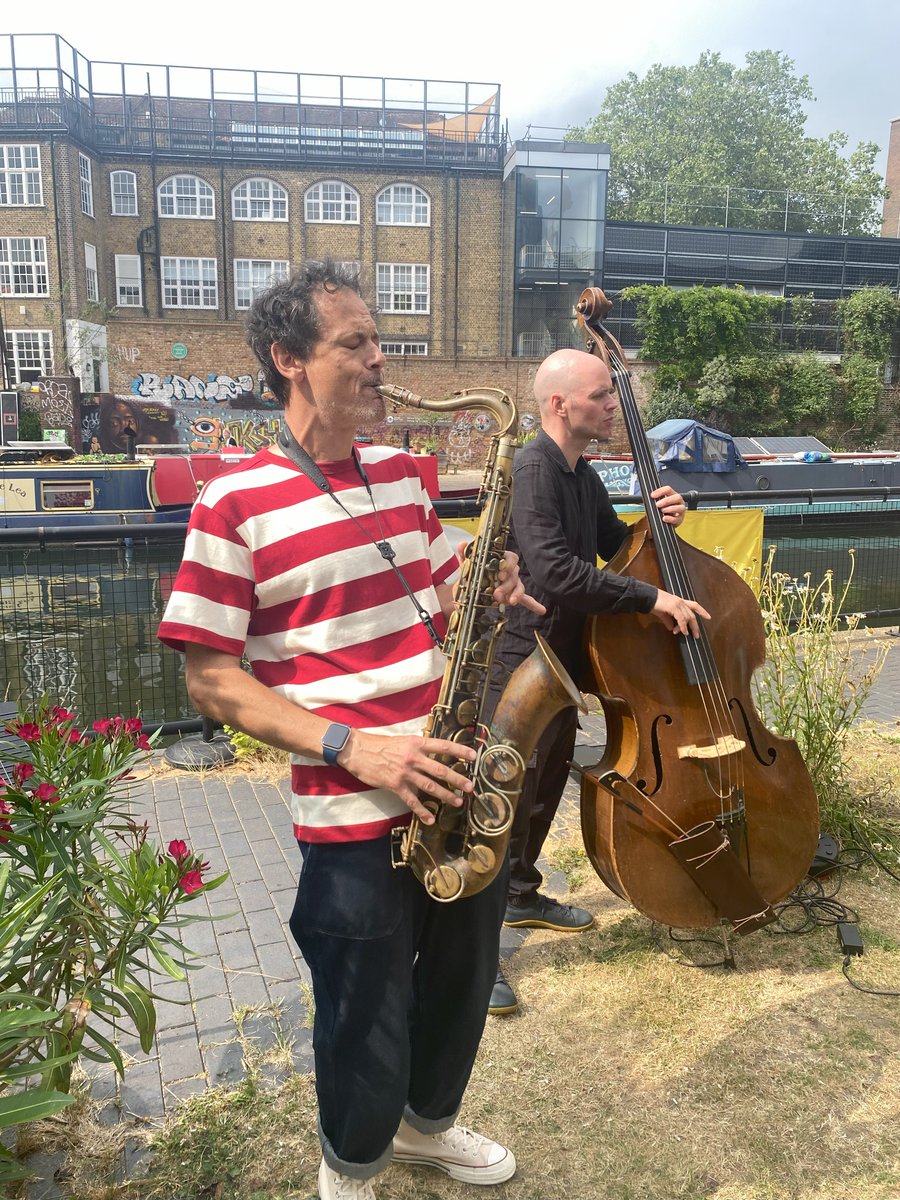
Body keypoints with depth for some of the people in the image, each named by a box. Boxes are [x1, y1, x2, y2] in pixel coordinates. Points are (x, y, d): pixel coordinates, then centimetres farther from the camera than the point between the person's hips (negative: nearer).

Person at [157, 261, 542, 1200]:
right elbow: (211, 678, -12)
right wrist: (349, 745, -21)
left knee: (462, 986, 25)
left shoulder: (402, 475, 8)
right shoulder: (235, 503, -12)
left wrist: (487, 594, -6)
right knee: (370, 1029, 13)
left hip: (462, 789, 7)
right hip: (355, 817, -6)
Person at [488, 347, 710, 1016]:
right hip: (523, 665, -10)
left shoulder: (583, 476, 10)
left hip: (565, 661, 10)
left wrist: (657, 523, 2)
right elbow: (555, 571, -33)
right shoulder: (533, 469, -21)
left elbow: (616, 547, 22)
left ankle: (522, 897, 43)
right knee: (506, 805, -3)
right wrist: (652, 598, -28)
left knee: (546, 791, 23)